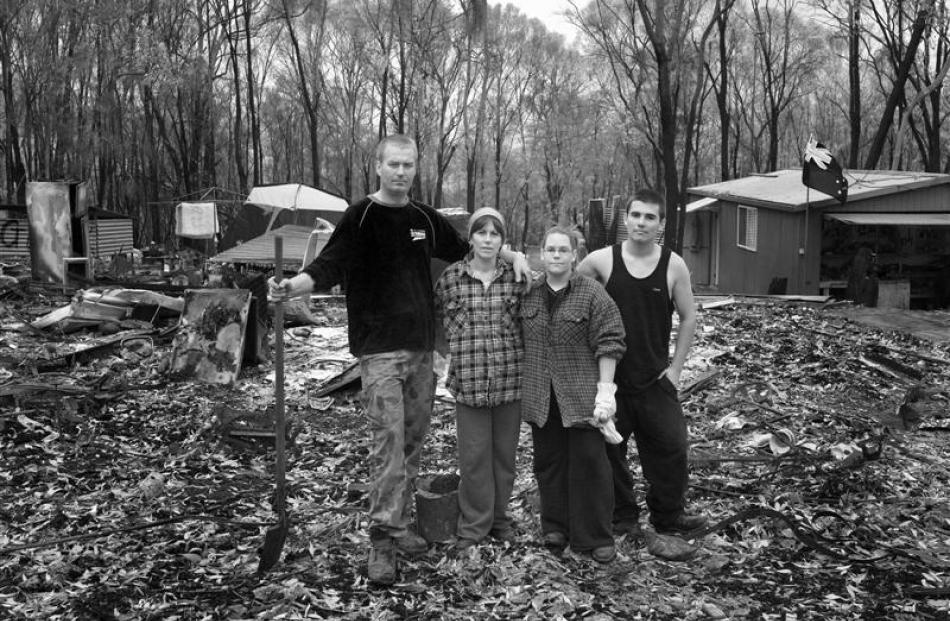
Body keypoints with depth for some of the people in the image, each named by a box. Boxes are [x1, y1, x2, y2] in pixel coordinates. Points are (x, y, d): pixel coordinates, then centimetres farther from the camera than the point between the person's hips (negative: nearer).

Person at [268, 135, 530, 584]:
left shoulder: (426, 219, 12)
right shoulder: (360, 217, -4)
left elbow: (466, 252, 28)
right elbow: (330, 265, -17)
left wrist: (512, 254, 16)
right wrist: (295, 285, -37)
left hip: (423, 349, 6)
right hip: (380, 350, -6)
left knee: (412, 442, 11)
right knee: (387, 442, -10)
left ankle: (399, 525, 25)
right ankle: (382, 541, -1)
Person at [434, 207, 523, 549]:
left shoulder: (517, 277, 1)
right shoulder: (451, 277, 0)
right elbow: (434, 316, 12)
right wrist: (448, 356, 8)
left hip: (510, 380, 1)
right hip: (469, 381, -1)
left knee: (505, 453, 11)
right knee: (474, 454, 4)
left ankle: (499, 517, 29)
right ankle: (474, 524, 20)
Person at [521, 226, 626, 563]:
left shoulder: (592, 293, -6)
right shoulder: (528, 294, 6)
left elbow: (608, 344, -8)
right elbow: (521, 342, 17)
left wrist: (606, 388, -12)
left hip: (581, 394, -4)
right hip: (540, 395, 4)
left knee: (588, 461, 0)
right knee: (549, 460, 11)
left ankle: (595, 536, 10)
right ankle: (556, 527, 25)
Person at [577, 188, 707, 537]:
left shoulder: (673, 265, -4)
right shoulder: (601, 260, -7)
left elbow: (688, 318, 4)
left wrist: (675, 368, 2)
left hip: (656, 378, 1)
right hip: (610, 377, -1)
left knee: (670, 446, 5)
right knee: (610, 449, 8)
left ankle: (669, 515, 26)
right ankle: (622, 518, 26)